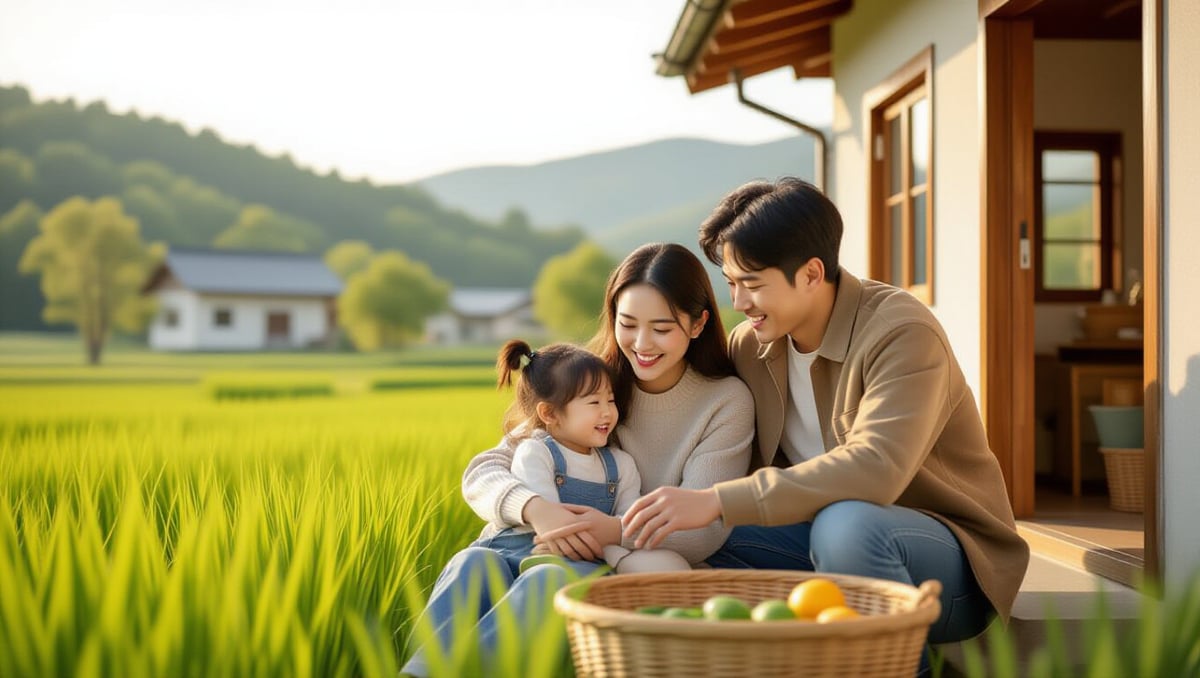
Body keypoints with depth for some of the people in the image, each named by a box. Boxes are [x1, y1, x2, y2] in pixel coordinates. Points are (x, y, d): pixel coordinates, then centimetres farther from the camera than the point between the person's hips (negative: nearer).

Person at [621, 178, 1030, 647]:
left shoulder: (902, 334, -21)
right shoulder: (749, 345, 1)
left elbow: (874, 470, -35)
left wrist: (716, 502, -39)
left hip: (950, 554, -6)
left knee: (844, 524, -36)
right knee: (703, 546, -12)